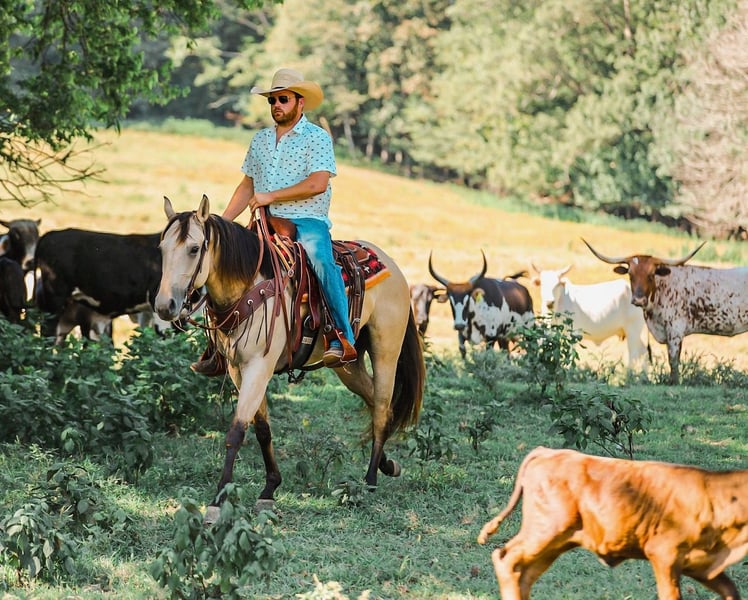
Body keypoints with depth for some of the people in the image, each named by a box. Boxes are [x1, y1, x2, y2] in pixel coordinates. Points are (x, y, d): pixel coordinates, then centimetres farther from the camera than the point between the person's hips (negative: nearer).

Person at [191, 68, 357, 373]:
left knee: (320, 259, -36)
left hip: (308, 221, -6)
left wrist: (270, 196, -15)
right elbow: (246, 187, 21)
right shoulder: (260, 140, 17)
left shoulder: (317, 137, -2)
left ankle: (343, 339, -37)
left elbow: (317, 183, -15)